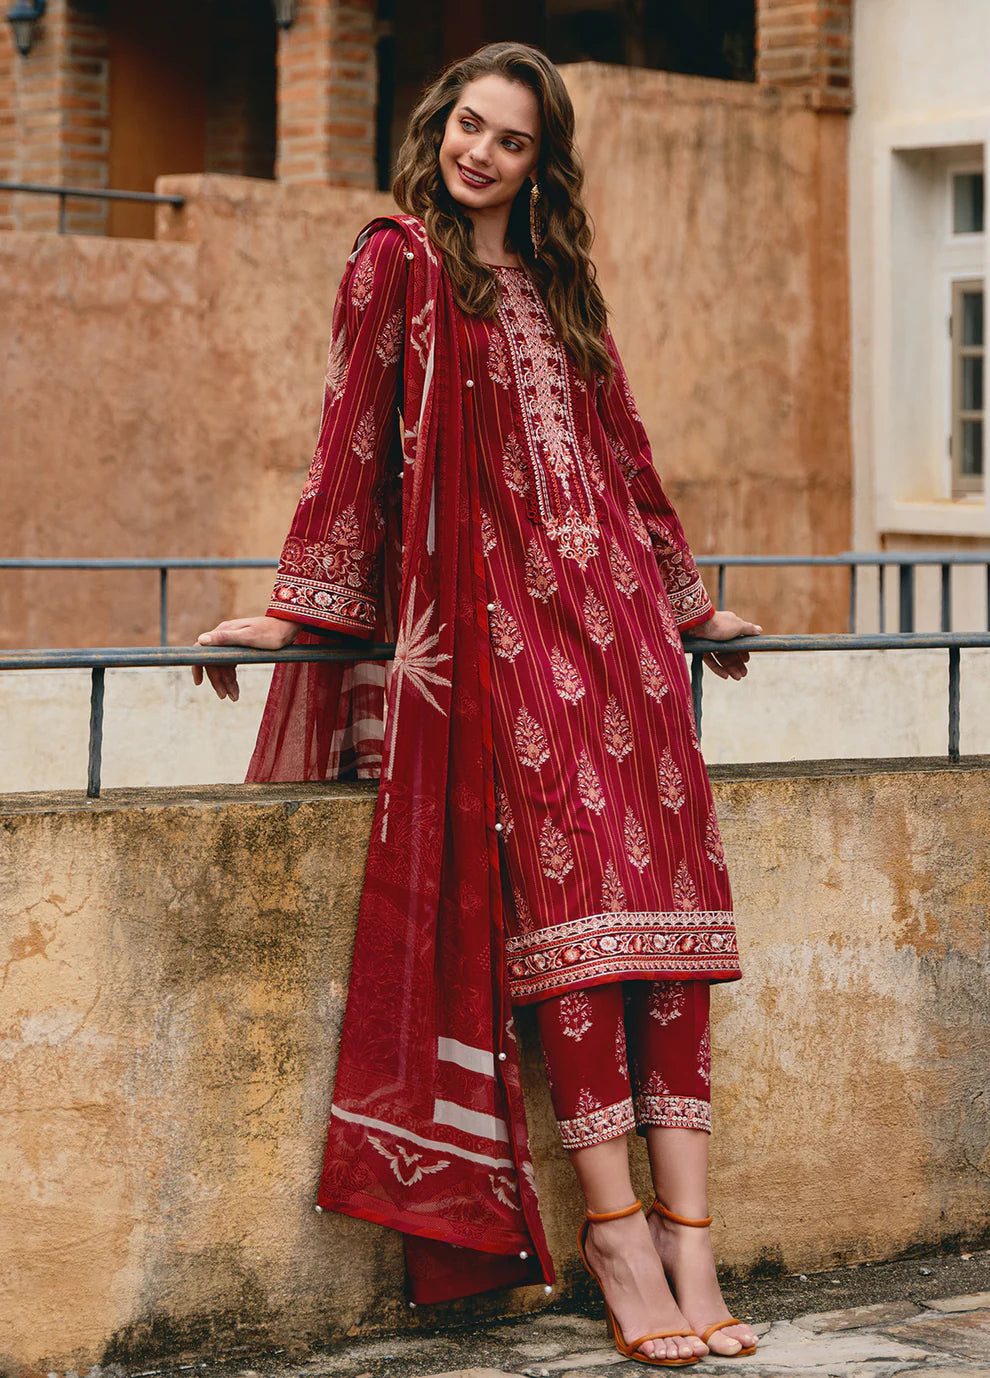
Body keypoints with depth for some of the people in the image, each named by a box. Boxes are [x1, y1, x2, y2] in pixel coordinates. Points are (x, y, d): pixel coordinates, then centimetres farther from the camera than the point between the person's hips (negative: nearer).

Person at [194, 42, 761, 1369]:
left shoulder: (560, 285, 23)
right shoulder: (400, 261, 6)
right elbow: (353, 439, 0)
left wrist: (687, 598, 31)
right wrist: (300, 605, -6)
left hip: (616, 612, 5)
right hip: (493, 619, -5)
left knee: (665, 907, -8)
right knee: (567, 900, -16)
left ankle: (687, 1242, -13)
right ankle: (617, 1238, -17)